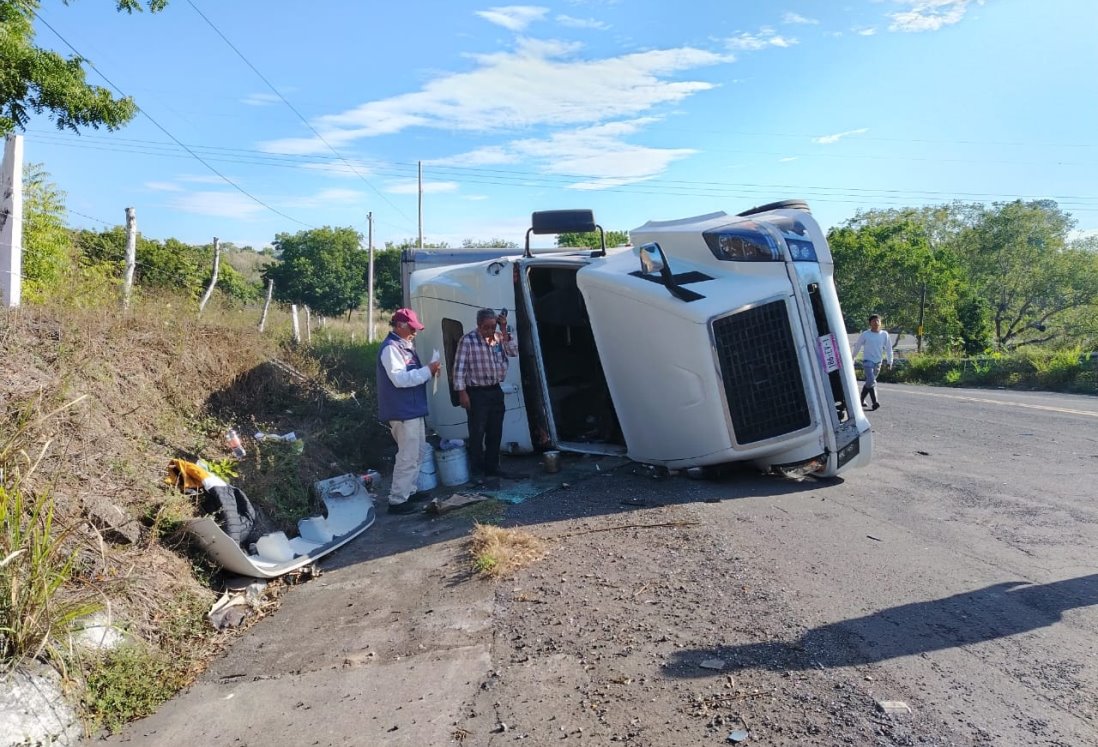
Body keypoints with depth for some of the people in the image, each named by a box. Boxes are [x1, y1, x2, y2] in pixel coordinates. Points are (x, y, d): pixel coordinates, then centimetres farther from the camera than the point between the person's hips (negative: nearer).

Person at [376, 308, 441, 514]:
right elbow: (400, 379, -26)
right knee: (408, 457, -7)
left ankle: (409, 491, 29)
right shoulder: (391, 348, -17)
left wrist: (428, 371, 4)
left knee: (417, 453, 18)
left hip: (413, 409, 10)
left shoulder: (405, 346, 15)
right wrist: (427, 371, -22)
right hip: (403, 412, -10)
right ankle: (397, 500, 0)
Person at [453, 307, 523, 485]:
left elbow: (514, 352, -4)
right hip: (477, 393, -6)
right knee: (477, 433, -2)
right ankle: (478, 472, 7)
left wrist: (504, 330, -8)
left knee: (495, 433, 11)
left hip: (496, 391, 6)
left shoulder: (499, 337, 8)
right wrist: (462, 392, -16)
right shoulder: (467, 340, -9)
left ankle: (492, 468, 23)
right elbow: (460, 367, -11)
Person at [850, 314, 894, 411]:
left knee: (869, 382, 12)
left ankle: (862, 400, 26)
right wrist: (852, 358, 12)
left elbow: (888, 348, 10)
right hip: (867, 361, -4)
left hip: (878, 362, 4)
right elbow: (857, 347, 6)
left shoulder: (884, 335, 3)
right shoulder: (865, 335, -4)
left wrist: (890, 361, 8)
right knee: (871, 381, -17)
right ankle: (875, 402, -16)